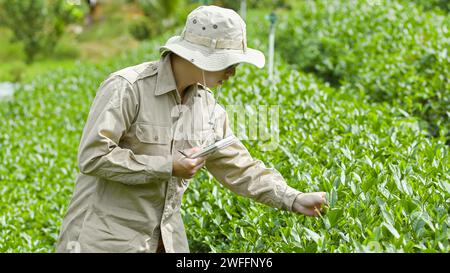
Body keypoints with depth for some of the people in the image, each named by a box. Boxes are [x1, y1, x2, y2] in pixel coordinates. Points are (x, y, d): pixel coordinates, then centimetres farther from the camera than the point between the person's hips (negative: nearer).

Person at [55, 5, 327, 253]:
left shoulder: (209, 107, 4)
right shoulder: (127, 88, -18)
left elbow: (239, 167, 12)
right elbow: (93, 156, -23)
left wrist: (294, 200, 4)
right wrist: (168, 167, -21)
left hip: (167, 239, 6)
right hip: (106, 237, -6)